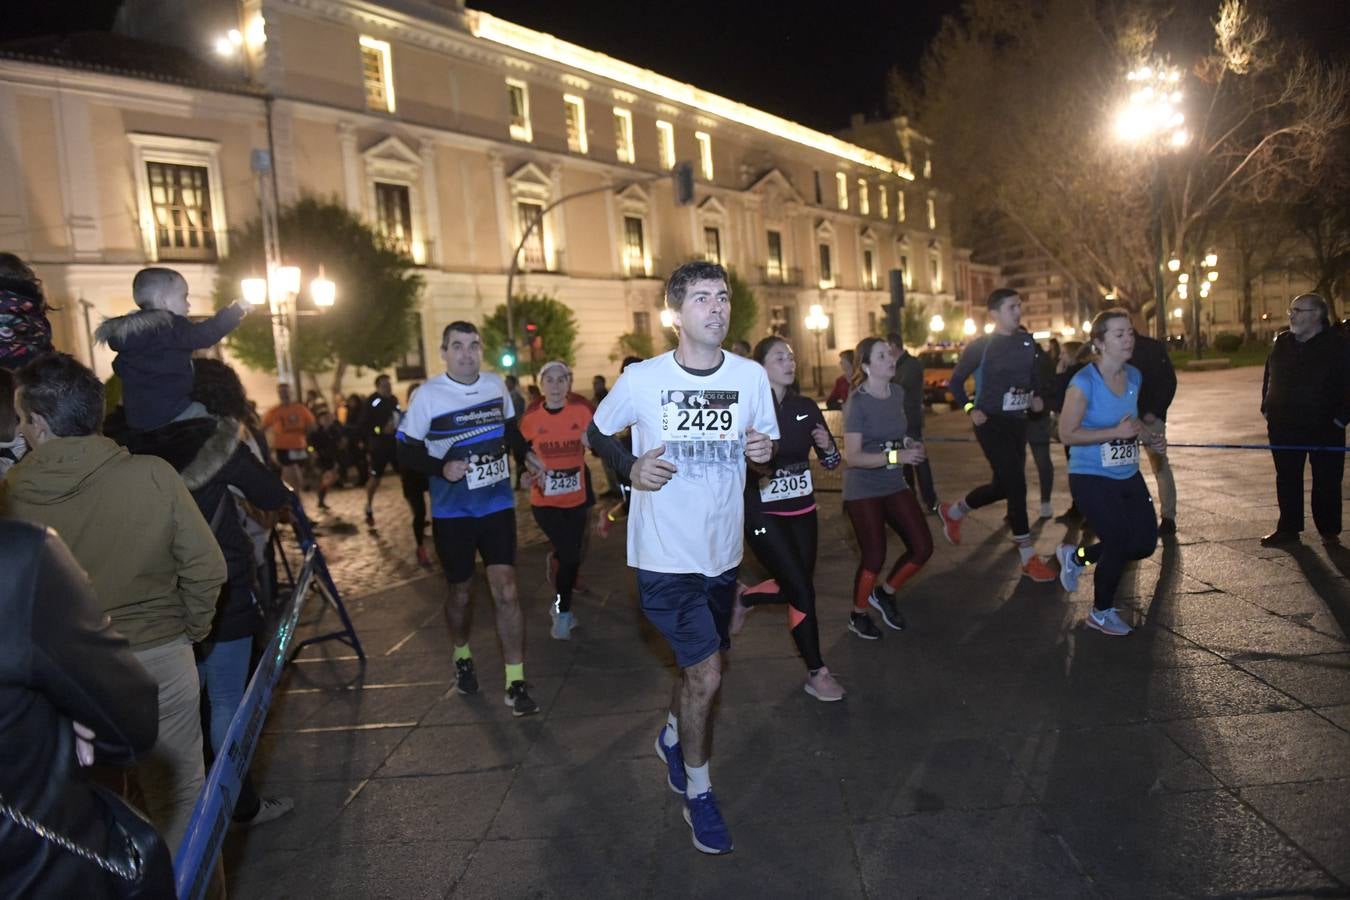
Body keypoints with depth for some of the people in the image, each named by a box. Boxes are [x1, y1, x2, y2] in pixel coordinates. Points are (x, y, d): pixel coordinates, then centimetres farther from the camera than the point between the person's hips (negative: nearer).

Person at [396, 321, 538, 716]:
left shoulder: (496, 385, -1)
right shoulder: (427, 395, -11)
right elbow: (406, 451, -7)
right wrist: (441, 468, -22)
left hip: (498, 506, 2)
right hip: (452, 512, -1)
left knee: (506, 589, -7)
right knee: (460, 592, 13)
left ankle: (516, 685, -1)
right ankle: (462, 657, 42)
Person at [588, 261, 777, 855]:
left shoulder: (752, 376, -3)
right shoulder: (641, 379, -11)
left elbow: (767, 447, 10)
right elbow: (595, 433, 4)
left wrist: (765, 451, -13)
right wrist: (630, 466, -15)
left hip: (723, 552, 5)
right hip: (664, 555, -4)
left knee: (701, 666, 20)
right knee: (706, 673, -6)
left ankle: (672, 738, 52)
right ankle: (697, 794, 19)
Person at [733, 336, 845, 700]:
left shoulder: (806, 407, 3)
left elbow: (831, 462, 7)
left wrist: (827, 445, -14)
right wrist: (753, 462, -30)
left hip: (802, 510, 6)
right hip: (763, 514, -6)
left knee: (795, 588, 12)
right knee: (803, 592, -5)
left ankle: (743, 598, 41)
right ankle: (817, 674, 12)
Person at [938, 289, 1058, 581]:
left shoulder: (1027, 343, 7)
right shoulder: (981, 346, -10)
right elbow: (955, 381, -3)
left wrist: (1036, 398, 3)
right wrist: (970, 409, -13)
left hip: (1017, 422, 7)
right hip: (991, 423, -7)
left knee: (1004, 486, 12)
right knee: (1016, 484, -10)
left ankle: (953, 511, 38)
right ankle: (1029, 559, 0)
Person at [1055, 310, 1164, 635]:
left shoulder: (1134, 376, 4)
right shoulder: (1084, 383, -18)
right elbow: (1067, 434, -20)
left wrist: (1150, 437, 3)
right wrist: (1116, 432, -25)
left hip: (1128, 476, 8)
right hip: (1091, 478, -8)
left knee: (1145, 544, 8)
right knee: (1119, 542, -5)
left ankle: (1076, 556, 32)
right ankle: (1101, 614, 20)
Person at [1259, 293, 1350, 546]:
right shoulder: (1282, 342, 7)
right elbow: (1269, 377, 14)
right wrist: (1267, 408, 7)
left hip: (1325, 427, -4)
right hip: (1284, 426, 4)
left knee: (1327, 480, 4)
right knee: (1287, 478, 9)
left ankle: (1329, 530, 16)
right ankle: (1288, 528, 18)